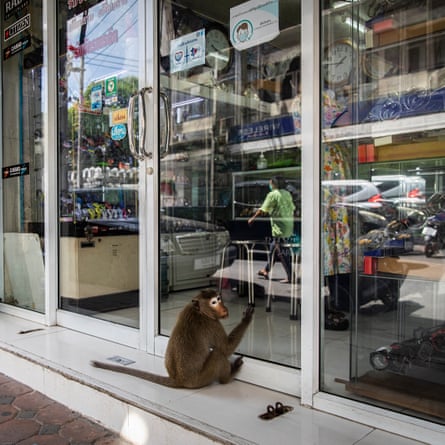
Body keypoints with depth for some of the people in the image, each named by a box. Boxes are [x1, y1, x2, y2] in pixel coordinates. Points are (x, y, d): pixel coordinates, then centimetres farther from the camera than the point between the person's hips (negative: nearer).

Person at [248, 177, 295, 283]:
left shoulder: (272, 195, -10)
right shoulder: (287, 193, 10)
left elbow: (262, 210, -10)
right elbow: (293, 208, 14)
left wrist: (253, 218, 3)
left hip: (280, 228, -8)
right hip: (289, 227, 8)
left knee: (282, 253, -3)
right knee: (273, 248, 20)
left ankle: (290, 277, -2)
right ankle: (266, 270, 32)